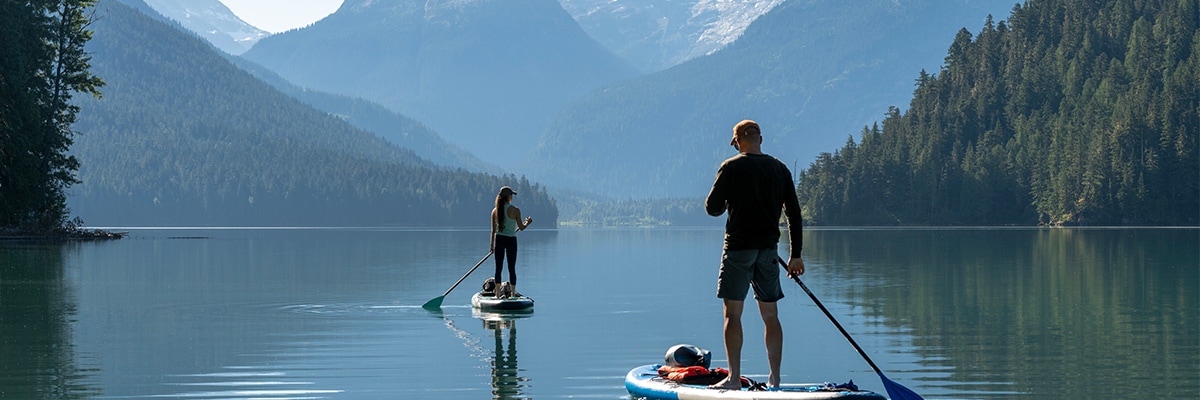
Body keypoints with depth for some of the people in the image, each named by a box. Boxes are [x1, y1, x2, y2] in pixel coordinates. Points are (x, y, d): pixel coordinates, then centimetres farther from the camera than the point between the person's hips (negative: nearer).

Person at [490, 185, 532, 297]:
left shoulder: (495, 211, 0)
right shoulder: (515, 210, -11)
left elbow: (493, 230, 4)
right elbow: (521, 228, -4)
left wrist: (492, 245, 12)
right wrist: (527, 223, 16)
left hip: (499, 240, 3)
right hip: (511, 240, -3)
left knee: (498, 268, 7)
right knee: (512, 269, 5)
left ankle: (498, 294, 8)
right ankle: (513, 294, 6)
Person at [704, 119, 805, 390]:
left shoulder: (731, 168, -6)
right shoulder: (779, 169, 6)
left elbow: (712, 208, -6)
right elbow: (794, 213, 7)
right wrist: (796, 255, 12)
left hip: (738, 246, -4)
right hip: (768, 248, 4)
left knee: (733, 313, -1)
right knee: (770, 315, 9)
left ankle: (734, 378, -7)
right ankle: (774, 379, 10)